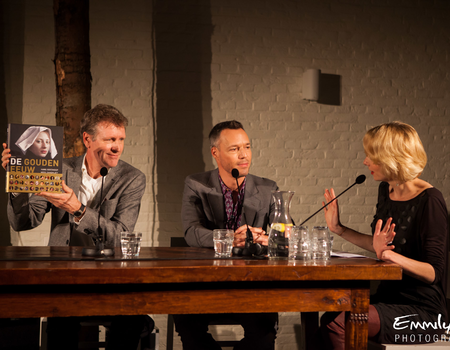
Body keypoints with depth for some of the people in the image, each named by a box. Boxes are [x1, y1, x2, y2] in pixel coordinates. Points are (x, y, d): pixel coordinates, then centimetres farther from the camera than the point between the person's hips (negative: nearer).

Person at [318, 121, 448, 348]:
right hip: (389, 300, 7)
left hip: (422, 313, -7)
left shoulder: (429, 200, -14)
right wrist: (339, 229, 22)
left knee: (336, 326, -26)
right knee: (329, 319, -20)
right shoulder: (386, 190, 10)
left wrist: (389, 254, -30)